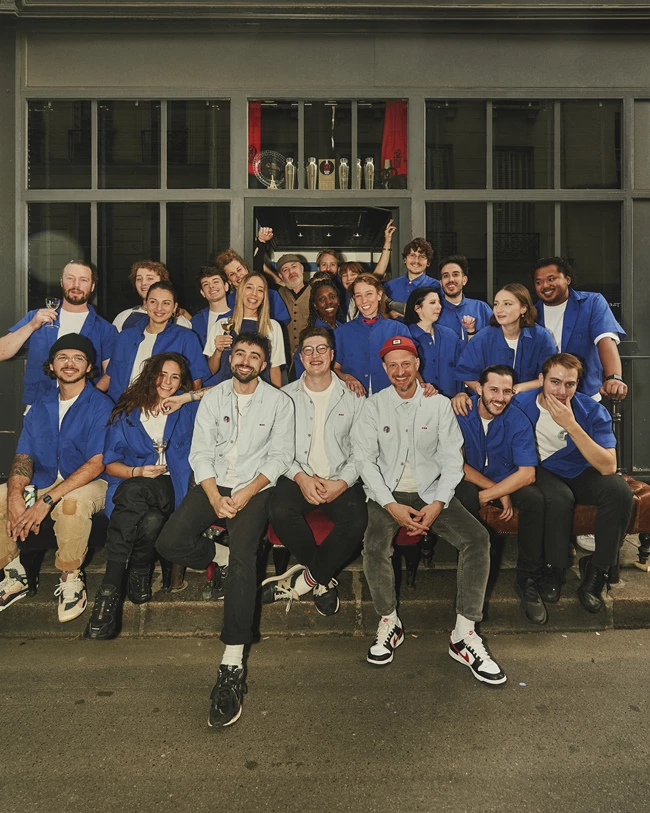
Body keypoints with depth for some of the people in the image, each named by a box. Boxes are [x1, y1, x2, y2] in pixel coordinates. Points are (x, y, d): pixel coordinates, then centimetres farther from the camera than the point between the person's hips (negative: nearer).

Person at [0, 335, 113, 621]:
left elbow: (96, 464, -18)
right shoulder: (40, 407, 8)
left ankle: (71, 579, -13)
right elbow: (24, 457, 3)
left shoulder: (100, 405, -10)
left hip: (87, 484, -6)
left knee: (72, 503, -38)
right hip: (44, 481, 6)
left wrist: (47, 501, -26)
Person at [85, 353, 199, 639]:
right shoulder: (127, 411, 16)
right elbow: (110, 463, 11)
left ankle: (111, 587, -24)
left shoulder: (189, 411, 16)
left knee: (132, 490, -37)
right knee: (151, 521, -39)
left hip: (170, 491, 0)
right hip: (129, 491, 0)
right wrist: (137, 471, -9)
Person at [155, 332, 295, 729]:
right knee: (170, 542, -17)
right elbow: (201, 451, 2)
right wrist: (215, 497, -13)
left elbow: (280, 456, -2)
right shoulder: (213, 397, 8)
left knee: (243, 556, -26)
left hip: (255, 488, -3)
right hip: (213, 485, 3)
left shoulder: (279, 402, 2)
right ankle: (218, 557, 15)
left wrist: (245, 494, -15)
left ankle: (233, 665, -24)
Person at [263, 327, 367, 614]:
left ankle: (306, 580, -8)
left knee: (357, 521, -29)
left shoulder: (352, 397, 7)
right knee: (280, 512, -31)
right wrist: (300, 477, -14)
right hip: (298, 476, 0)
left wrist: (341, 483, -13)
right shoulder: (286, 396, 8)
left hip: (340, 480, 0)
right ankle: (324, 579, -8)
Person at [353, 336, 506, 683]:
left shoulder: (439, 404, 3)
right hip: (388, 493, -1)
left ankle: (464, 635, -11)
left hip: (431, 492, 1)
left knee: (477, 538, -21)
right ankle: (388, 623, -4)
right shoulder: (374, 405, 2)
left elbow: (452, 459, 0)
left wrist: (437, 505, -14)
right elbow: (365, 459, -4)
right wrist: (391, 505, -16)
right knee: (374, 545, -29)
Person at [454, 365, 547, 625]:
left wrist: (485, 496, -30)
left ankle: (527, 581, -14)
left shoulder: (518, 420, -15)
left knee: (535, 499, -28)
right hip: (470, 479, -1)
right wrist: (500, 492, -21)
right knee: (463, 498, -34)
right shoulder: (460, 413, -16)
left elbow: (527, 474, -21)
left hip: (508, 479, 1)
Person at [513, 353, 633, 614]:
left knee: (620, 492, -28)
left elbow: (608, 467, -26)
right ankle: (554, 568, -7)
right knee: (560, 499, -36)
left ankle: (597, 568, -6)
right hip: (542, 471, -2)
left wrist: (571, 425, -35)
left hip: (582, 473, 2)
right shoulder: (521, 405, -16)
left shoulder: (593, 411, -16)